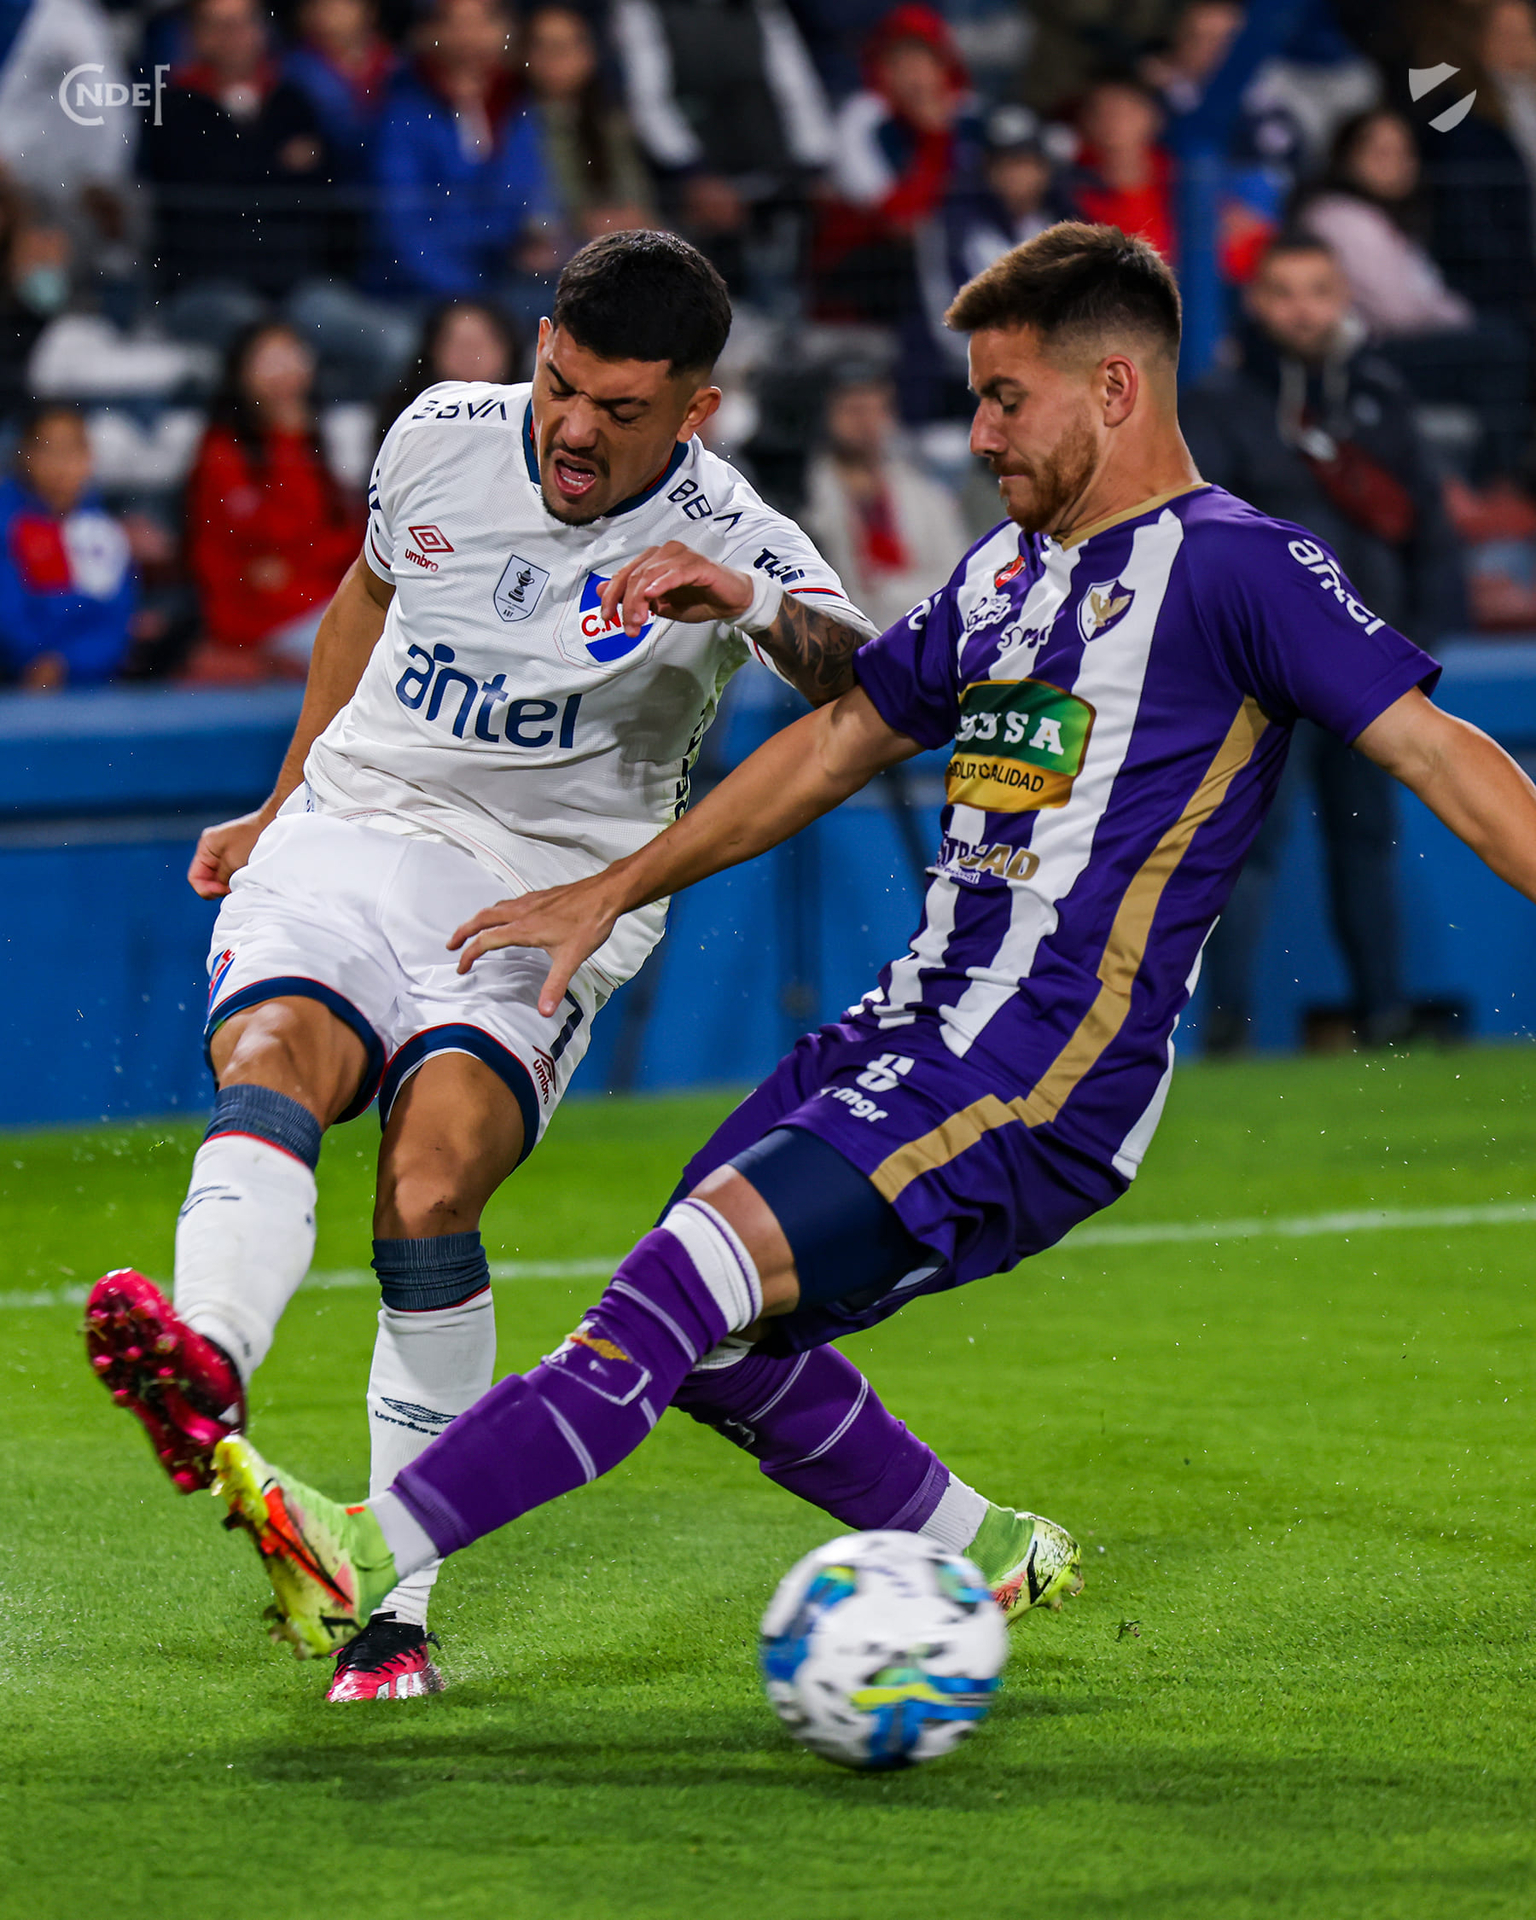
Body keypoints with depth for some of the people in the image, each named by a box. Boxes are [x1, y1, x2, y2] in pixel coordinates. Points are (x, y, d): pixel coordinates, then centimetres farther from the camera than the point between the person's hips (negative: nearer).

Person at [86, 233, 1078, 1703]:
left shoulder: (730, 542, -9)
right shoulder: (441, 437, 4)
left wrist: (756, 607, -48)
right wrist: (281, 803, 31)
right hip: (345, 842, 3)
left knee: (431, 1180, -28)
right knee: (276, 1055, -31)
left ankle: (395, 1589, -24)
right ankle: (200, 1368, -59)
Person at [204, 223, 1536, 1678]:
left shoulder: (1236, 565, -6)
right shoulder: (1007, 568, 19)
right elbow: (844, 738, 27)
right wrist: (614, 891, 26)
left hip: (1043, 1083, -9)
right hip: (914, 1028, 9)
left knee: (694, 1273, -22)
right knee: (711, 1342, 13)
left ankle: (362, 1557, -28)